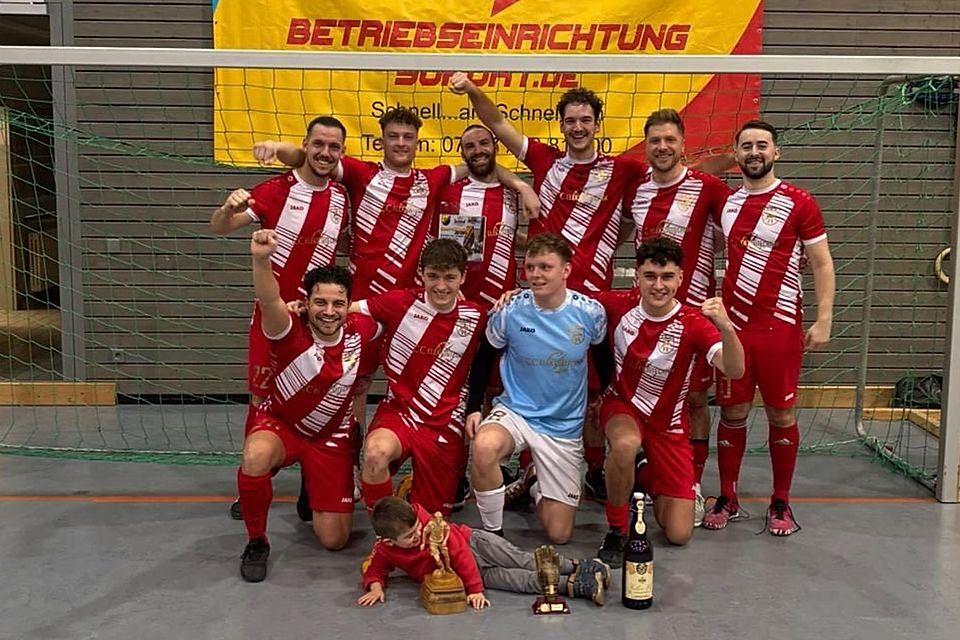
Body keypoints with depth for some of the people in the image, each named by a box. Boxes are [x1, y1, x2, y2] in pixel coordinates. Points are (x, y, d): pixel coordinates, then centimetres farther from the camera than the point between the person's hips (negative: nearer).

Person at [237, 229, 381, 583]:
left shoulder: (360, 332, -15)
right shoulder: (291, 332, -26)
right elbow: (270, 302, -50)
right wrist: (261, 260, -69)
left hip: (332, 437, 3)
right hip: (279, 424, -3)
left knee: (334, 540, 0)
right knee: (256, 457, -40)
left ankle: (314, 492, 35)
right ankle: (257, 541, -12)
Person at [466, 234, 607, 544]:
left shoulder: (590, 312, -12)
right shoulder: (510, 310, -13)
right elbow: (484, 358, 3)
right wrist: (473, 408, -3)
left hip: (564, 426, 1)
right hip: (515, 411, -1)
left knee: (559, 534, 3)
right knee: (484, 446, -39)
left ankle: (538, 489, 38)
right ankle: (492, 531, -13)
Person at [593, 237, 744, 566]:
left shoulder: (694, 323, -20)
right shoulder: (619, 304, -14)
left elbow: (734, 370, -33)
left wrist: (726, 327, -53)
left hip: (667, 424, 0)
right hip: (622, 406, 0)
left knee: (679, 534, -3)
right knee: (626, 445, -40)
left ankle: (646, 479, 31)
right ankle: (617, 530, -12)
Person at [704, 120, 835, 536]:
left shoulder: (799, 204, -2)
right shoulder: (726, 202, 9)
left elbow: (822, 265, -1)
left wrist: (823, 320, -9)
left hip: (780, 328, -3)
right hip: (732, 325, 3)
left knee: (781, 414, 6)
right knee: (732, 414, 7)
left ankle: (781, 503, 20)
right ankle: (727, 500, 19)